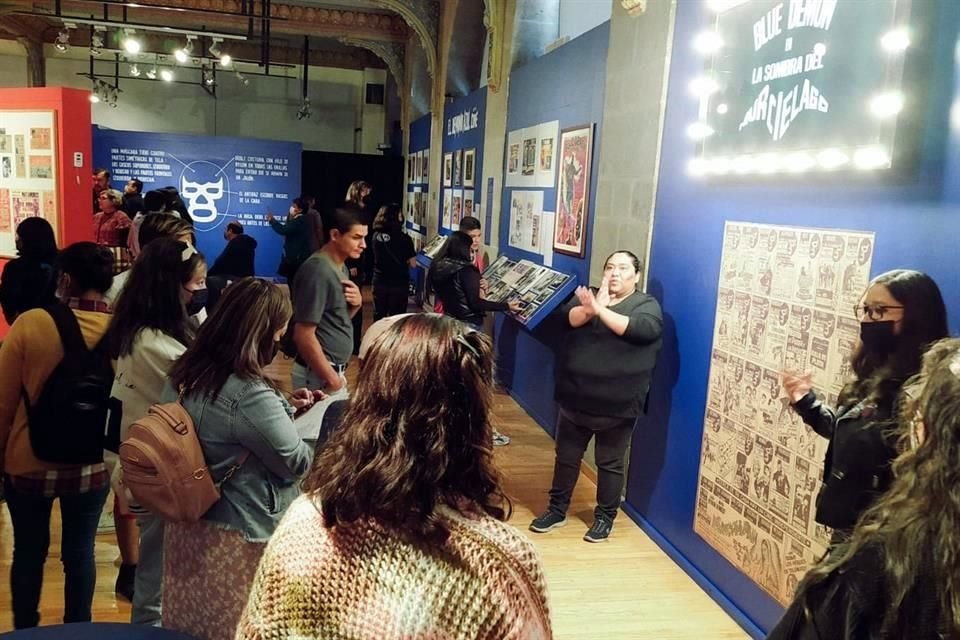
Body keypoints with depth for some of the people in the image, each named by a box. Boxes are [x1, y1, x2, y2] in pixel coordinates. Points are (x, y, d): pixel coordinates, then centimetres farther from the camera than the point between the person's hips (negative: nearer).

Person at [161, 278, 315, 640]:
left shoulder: (186, 374, -1)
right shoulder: (249, 394, -27)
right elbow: (297, 462, -17)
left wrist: (284, 409, 10)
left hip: (188, 523, 8)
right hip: (238, 536, -8)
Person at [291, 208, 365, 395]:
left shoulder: (340, 266, 7)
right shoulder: (318, 271, -20)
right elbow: (303, 335, -23)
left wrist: (356, 304, -3)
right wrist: (331, 379, -18)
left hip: (333, 368, 9)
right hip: (318, 374, -9)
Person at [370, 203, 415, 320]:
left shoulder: (376, 236, -3)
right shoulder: (404, 238, -15)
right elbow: (412, 264, -11)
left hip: (379, 282, 4)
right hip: (399, 284, -4)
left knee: (379, 317, 14)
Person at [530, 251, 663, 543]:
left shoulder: (647, 305, -3)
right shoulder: (588, 296, 7)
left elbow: (641, 329, -24)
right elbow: (568, 317, -11)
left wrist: (600, 310, -30)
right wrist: (590, 308, -31)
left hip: (617, 405, -3)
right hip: (575, 399, 4)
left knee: (610, 464, 10)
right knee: (566, 456, 15)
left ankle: (605, 517, 27)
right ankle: (557, 509, 31)